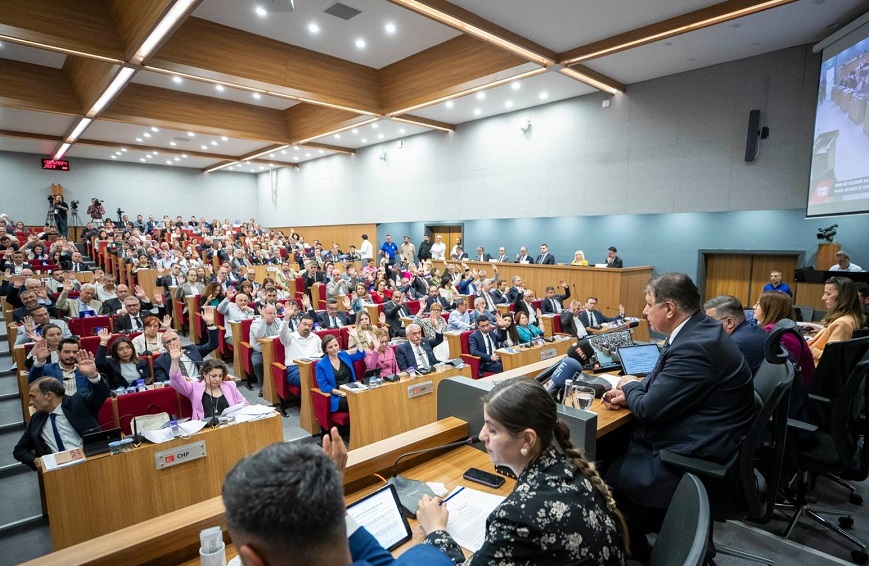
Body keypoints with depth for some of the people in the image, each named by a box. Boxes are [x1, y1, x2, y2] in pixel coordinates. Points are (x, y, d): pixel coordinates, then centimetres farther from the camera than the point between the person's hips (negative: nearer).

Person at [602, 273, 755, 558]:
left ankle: (634, 546, 24)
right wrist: (630, 393, -1)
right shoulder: (699, 330, 3)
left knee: (608, 477, -1)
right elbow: (663, 382, 14)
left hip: (700, 463, -9)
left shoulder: (693, 347, -29)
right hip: (701, 442, 9)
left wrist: (630, 385, -3)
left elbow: (649, 409, -23)